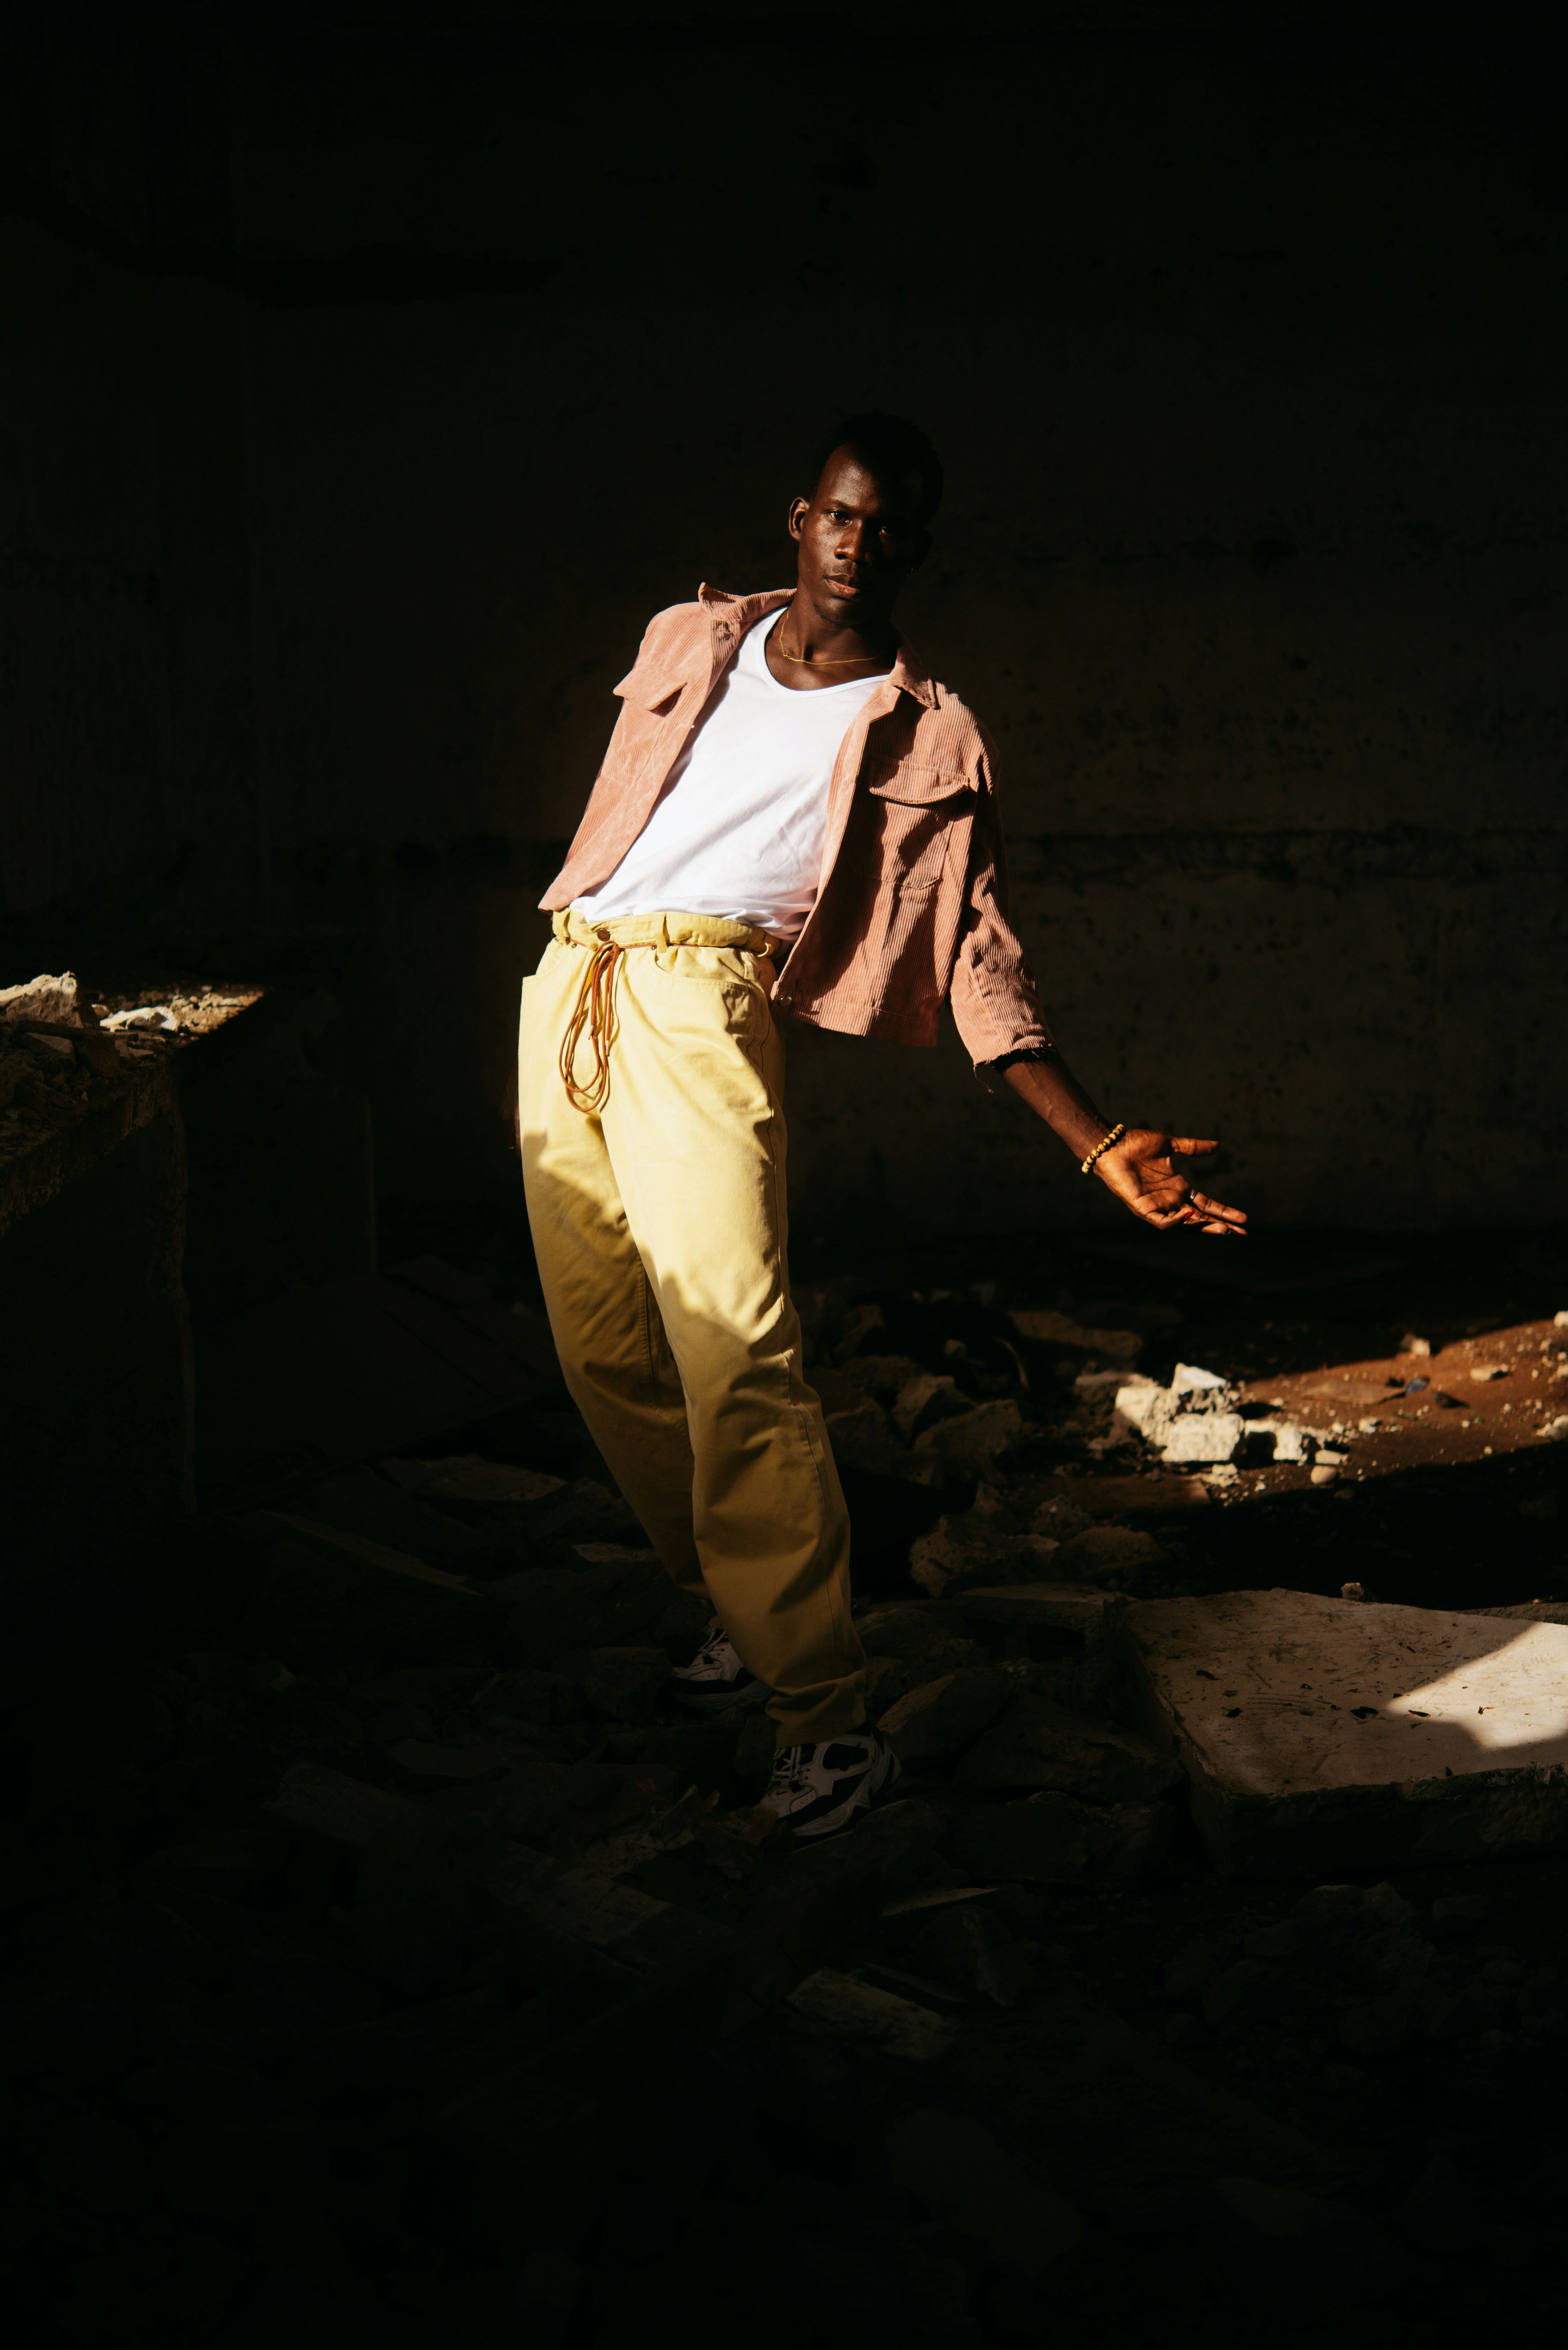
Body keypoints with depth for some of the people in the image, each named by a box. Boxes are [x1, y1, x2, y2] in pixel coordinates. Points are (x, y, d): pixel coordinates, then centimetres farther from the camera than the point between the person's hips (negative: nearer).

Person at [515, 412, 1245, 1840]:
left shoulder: (931, 742, 5)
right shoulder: (688, 641, 18)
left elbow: (979, 959, 0)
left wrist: (1099, 1142, -10)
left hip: (704, 1005, -5)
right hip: (569, 987, 6)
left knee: (736, 1357, -18)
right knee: (603, 1348, 7)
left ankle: (828, 1719, -15)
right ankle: (740, 1604, 25)